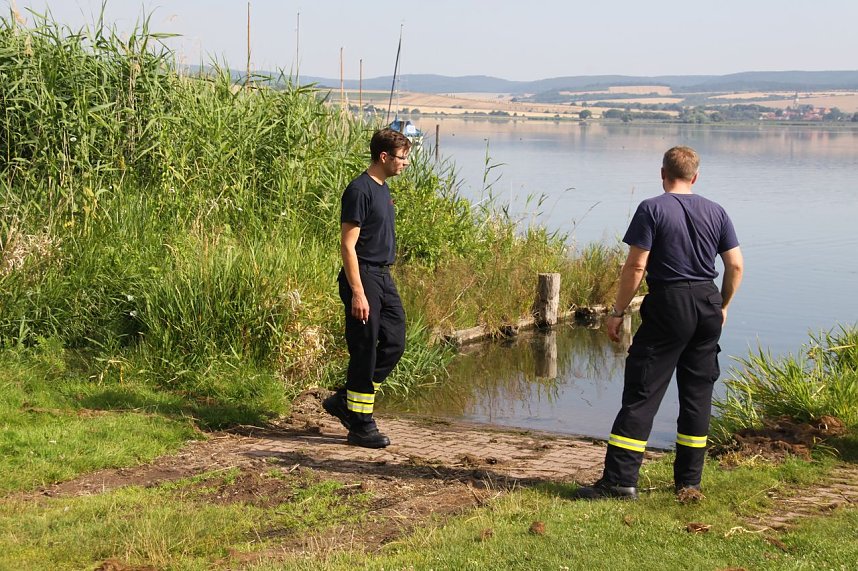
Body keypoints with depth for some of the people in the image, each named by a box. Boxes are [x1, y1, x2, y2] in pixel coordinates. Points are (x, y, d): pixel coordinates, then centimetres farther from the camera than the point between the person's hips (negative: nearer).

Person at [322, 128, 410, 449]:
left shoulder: (383, 189, 15)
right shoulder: (359, 191, -15)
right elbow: (347, 245, -18)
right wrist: (358, 293, -22)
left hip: (383, 278, 9)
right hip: (364, 278, -9)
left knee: (394, 344, 8)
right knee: (365, 353, -3)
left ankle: (343, 401, 19)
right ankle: (361, 427, 6)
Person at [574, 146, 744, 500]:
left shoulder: (652, 209, -6)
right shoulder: (716, 212, 8)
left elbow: (636, 266, -12)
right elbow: (736, 265, 6)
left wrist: (617, 312, -5)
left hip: (668, 305, -5)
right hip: (708, 306, 5)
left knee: (641, 393, -3)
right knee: (698, 394, 12)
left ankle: (620, 480, -7)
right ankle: (689, 481, 16)